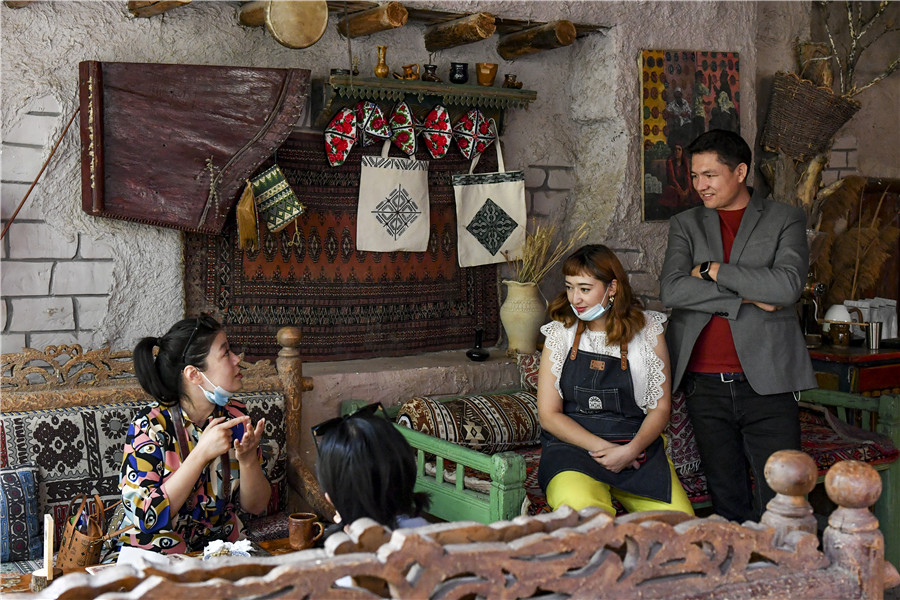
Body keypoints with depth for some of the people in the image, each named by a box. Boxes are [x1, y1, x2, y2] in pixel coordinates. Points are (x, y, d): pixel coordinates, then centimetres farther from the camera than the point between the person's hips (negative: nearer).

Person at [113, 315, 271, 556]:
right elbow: (146, 518, -19)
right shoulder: (149, 426, -11)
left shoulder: (236, 416, 3)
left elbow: (256, 506, 5)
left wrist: (248, 459, -14)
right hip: (155, 559, -3)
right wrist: (201, 453, -23)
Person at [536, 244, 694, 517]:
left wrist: (631, 449, -13)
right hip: (572, 444, -1)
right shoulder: (561, 333, 5)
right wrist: (602, 448, -12)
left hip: (637, 442, 2)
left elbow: (660, 407, 7)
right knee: (581, 511, -34)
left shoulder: (646, 329, 6)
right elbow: (548, 414, 2)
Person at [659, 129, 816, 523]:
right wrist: (746, 298, -10)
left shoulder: (785, 220, 6)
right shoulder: (685, 225, 12)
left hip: (766, 383, -2)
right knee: (729, 504, 9)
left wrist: (713, 270, -6)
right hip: (706, 386, 2)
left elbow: (787, 286, -12)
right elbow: (671, 291, -5)